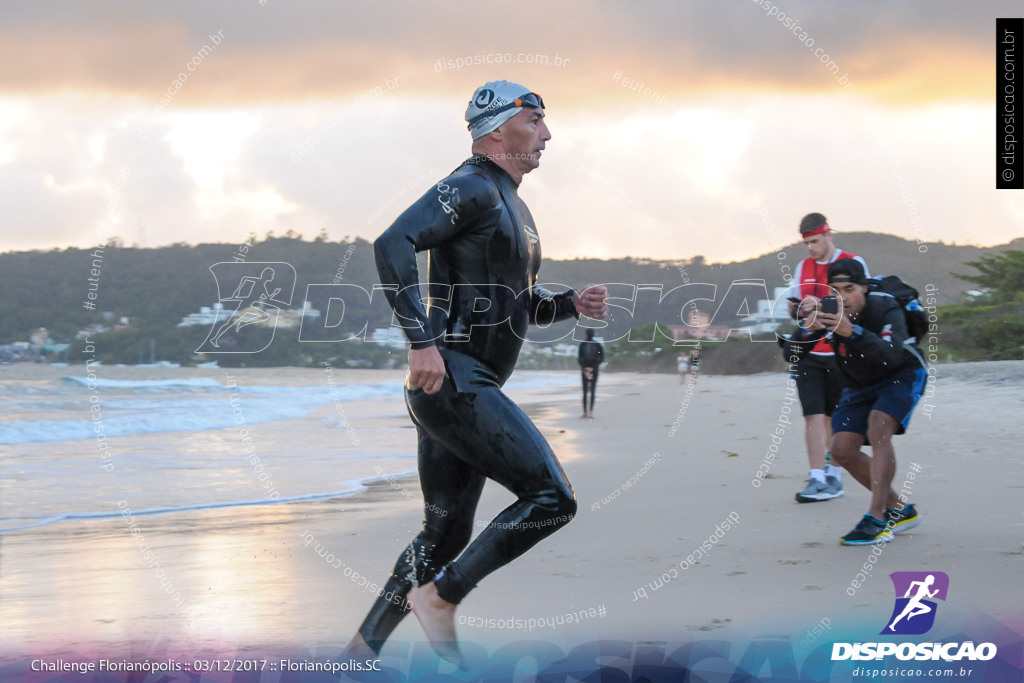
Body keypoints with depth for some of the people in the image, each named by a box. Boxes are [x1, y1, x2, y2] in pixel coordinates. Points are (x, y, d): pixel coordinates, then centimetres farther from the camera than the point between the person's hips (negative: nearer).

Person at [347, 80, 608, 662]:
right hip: (452, 379, -10)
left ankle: (363, 650, 19)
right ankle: (441, 596, -5)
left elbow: (518, 304, 31)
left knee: (447, 533, 14)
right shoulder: (471, 187, -9)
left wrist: (572, 304, 11)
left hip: (469, 388, 10)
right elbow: (393, 245, -23)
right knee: (553, 499, -14)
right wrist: (423, 341, -28)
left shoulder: (511, 204, 22)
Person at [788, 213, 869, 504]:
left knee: (835, 418, 2)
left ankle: (833, 476, 12)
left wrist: (822, 304, -25)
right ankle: (817, 479, -11)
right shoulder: (803, 267, 14)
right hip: (809, 352, 3)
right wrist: (796, 308, -5)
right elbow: (793, 308, 19)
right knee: (813, 415, -7)